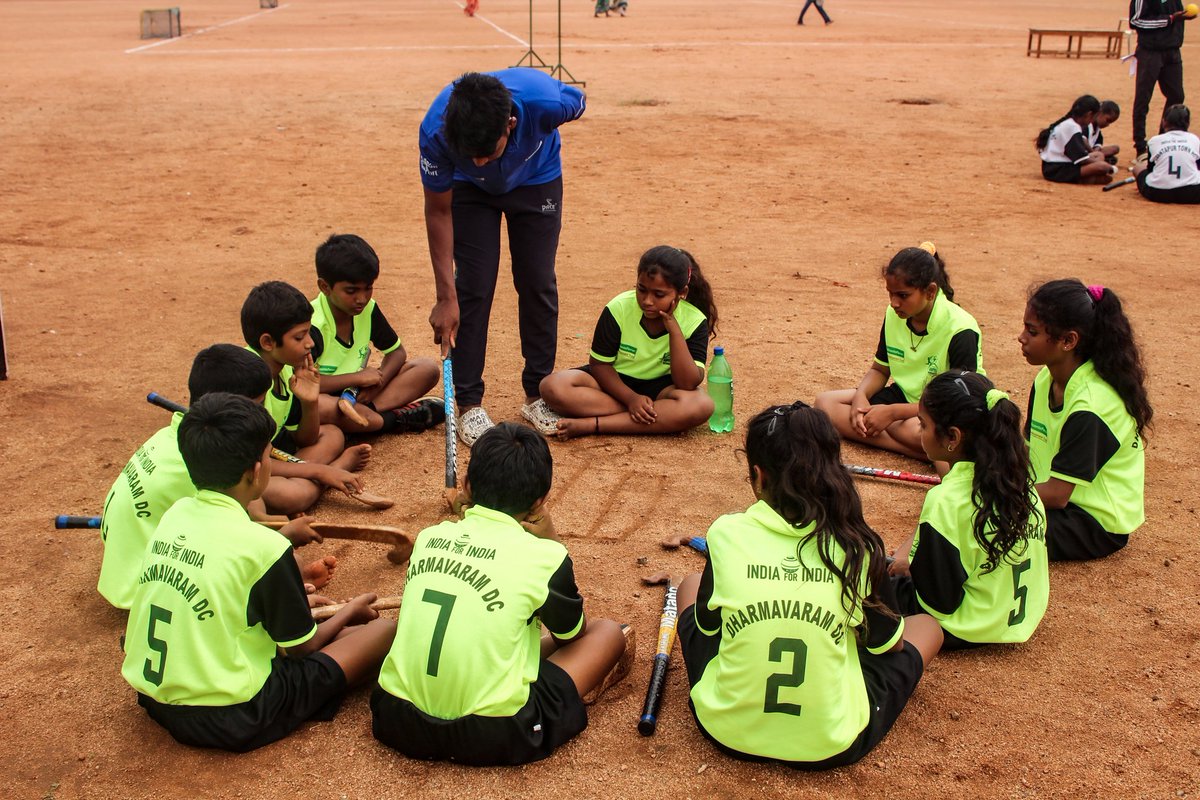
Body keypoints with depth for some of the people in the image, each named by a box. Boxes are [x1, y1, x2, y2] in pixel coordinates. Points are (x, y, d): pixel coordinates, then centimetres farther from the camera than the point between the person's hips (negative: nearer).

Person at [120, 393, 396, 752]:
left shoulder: (175, 514, 0)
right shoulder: (263, 546, -19)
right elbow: (301, 646, -6)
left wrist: (289, 591, 24)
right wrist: (347, 614, 13)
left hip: (155, 701, 7)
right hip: (228, 722, -7)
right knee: (382, 630, -2)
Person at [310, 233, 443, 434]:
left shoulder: (368, 309, -3)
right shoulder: (313, 325, -22)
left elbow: (397, 352, 8)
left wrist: (379, 380, -13)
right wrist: (358, 377, -27)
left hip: (356, 395, 6)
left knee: (427, 368, -7)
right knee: (312, 404, -44)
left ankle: (366, 412, -25)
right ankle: (395, 419, -28)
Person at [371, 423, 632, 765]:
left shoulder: (427, 537, 5)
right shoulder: (543, 556, -7)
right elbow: (575, 633, 13)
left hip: (401, 724, 5)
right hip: (493, 739, -5)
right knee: (609, 632, 14)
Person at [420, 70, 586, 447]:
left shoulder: (546, 101, -42)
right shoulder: (436, 130, -39)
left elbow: (577, 104, -14)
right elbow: (438, 211, -24)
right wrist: (445, 297, -24)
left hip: (536, 181, 1)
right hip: (470, 190, 0)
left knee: (538, 284, 1)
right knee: (472, 288, -6)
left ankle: (537, 393, 16)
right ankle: (469, 404, 5)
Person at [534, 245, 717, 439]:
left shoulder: (695, 321, -16)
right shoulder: (618, 308, -16)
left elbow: (688, 384, -24)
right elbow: (599, 364, -8)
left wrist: (674, 329, -31)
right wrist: (631, 399, -23)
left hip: (659, 388, 0)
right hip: (616, 381, 1)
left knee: (701, 406, -36)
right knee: (553, 387, -27)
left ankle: (589, 424, -33)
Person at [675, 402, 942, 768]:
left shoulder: (727, 534, -14)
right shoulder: (858, 547, -14)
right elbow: (889, 644, 2)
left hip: (727, 730, 1)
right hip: (831, 745, -1)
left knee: (691, 585, 27)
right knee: (926, 625, 23)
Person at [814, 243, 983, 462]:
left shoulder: (961, 331, -20)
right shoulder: (894, 315, -1)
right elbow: (879, 370, 11)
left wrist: (892, 412, -24)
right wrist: (860, 396, -13)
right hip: (904, 395, 9)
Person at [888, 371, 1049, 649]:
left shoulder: (946, 501, -28)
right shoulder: (1017, 476, -6)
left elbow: (939, 601, -21)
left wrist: (908, 567, -1)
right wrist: (913, 561, 11)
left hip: (967, 630, -7)